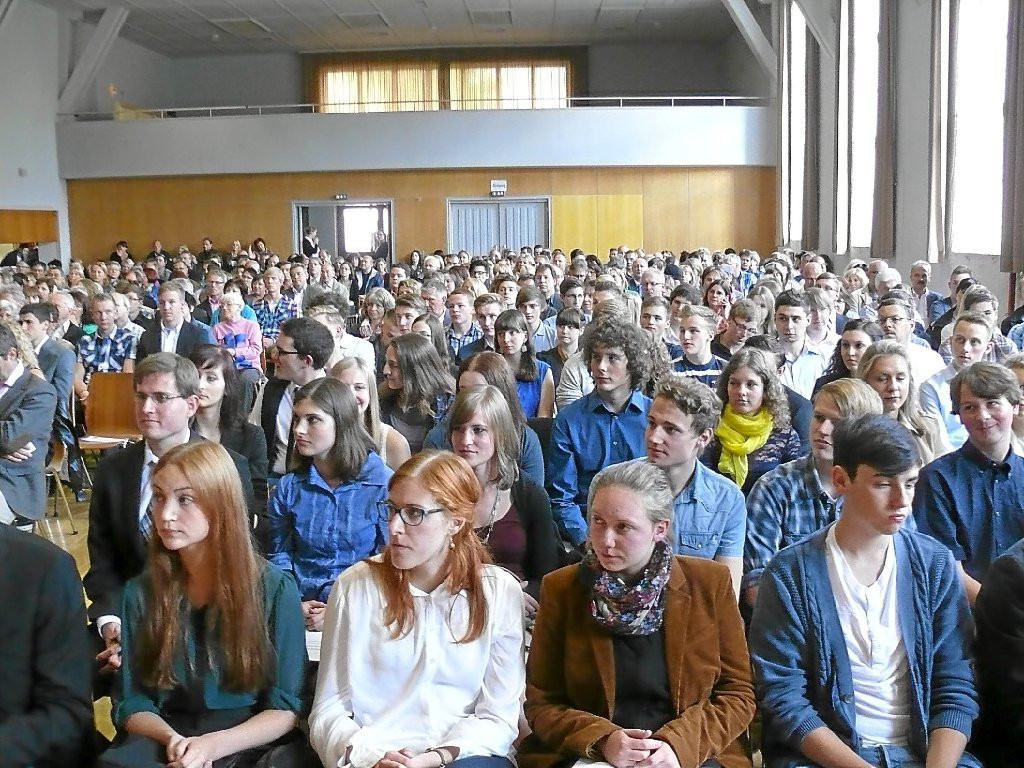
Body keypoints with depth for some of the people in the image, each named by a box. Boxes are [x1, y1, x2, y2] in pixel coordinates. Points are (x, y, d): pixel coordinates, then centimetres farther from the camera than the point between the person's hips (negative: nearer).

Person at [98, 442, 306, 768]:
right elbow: (132, 700, 4)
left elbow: (285, 707, -4)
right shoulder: (141, 592, 3)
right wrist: (173, 739, -17)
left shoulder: (274, 588, -5)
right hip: (164, 737, 3)